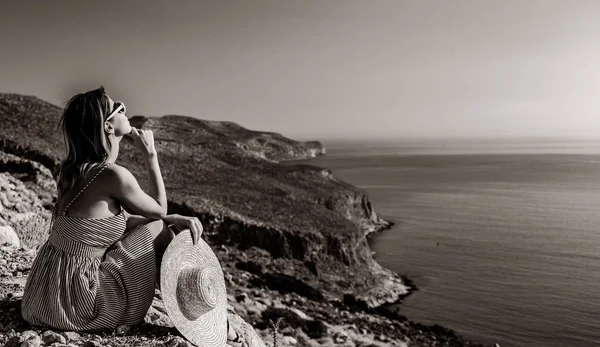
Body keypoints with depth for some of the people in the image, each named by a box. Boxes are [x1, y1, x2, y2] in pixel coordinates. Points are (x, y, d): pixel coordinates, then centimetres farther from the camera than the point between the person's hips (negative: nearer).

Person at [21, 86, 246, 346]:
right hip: (73, 301, -8)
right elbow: (159, 209, -3)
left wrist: (176, 219, 0)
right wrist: (150, 155, 1)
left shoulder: (79, 169, 7)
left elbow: (125, 220, 13)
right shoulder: (112, 174, -20)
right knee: (157, 230, -1)